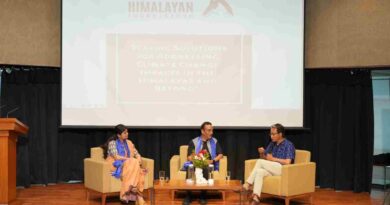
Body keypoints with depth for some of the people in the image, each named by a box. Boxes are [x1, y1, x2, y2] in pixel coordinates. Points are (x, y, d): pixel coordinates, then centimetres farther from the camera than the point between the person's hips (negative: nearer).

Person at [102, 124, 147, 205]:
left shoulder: (128, 143, 15)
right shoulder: (112, 143, -4)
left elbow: (136, 153, 13)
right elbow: (116, 157, -16)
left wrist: (139, 159, -9)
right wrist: (130, 159, -18)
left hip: (128, 165, 5)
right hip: (116, 166, -5)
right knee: (133, 163, -32)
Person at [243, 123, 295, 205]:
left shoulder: (288, 145, -6)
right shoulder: (272, 144, 16)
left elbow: (287, 162, -18)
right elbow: (264, 158, 22)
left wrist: (273, 159, -10)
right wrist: (262, 153, -1)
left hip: (283, 169, -6)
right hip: (272, 170, 6)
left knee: (260, 162, -24)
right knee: (259, 171, -27)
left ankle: (247, 185, -21)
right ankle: (256, 198, -38)